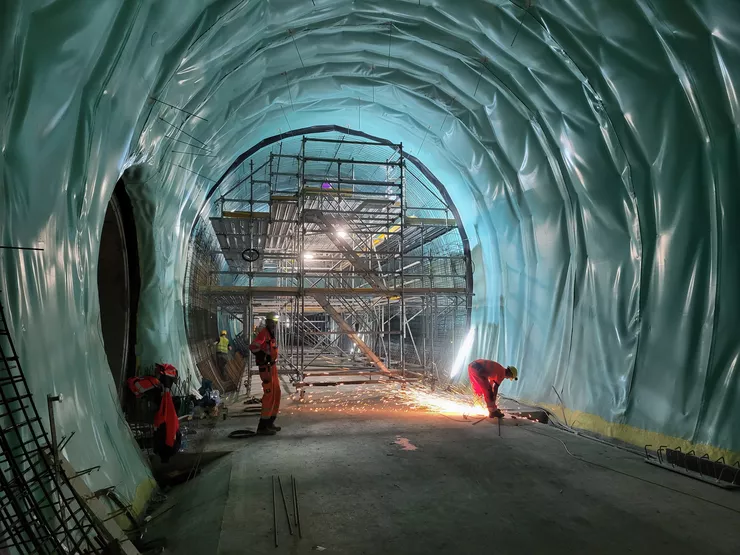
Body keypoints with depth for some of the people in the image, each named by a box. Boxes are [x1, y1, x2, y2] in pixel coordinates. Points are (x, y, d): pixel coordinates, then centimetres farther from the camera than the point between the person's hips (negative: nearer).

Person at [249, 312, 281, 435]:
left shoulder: (271, 334, 16)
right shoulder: (263, 333, -14)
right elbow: (253, 346, -28)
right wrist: (263, 358, -22)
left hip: (273, 367, 10)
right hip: (266, 368, -10)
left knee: (276, 394, 15)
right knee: (269, 395, -9)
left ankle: (269, 423, 26)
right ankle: (262, 427, -3)